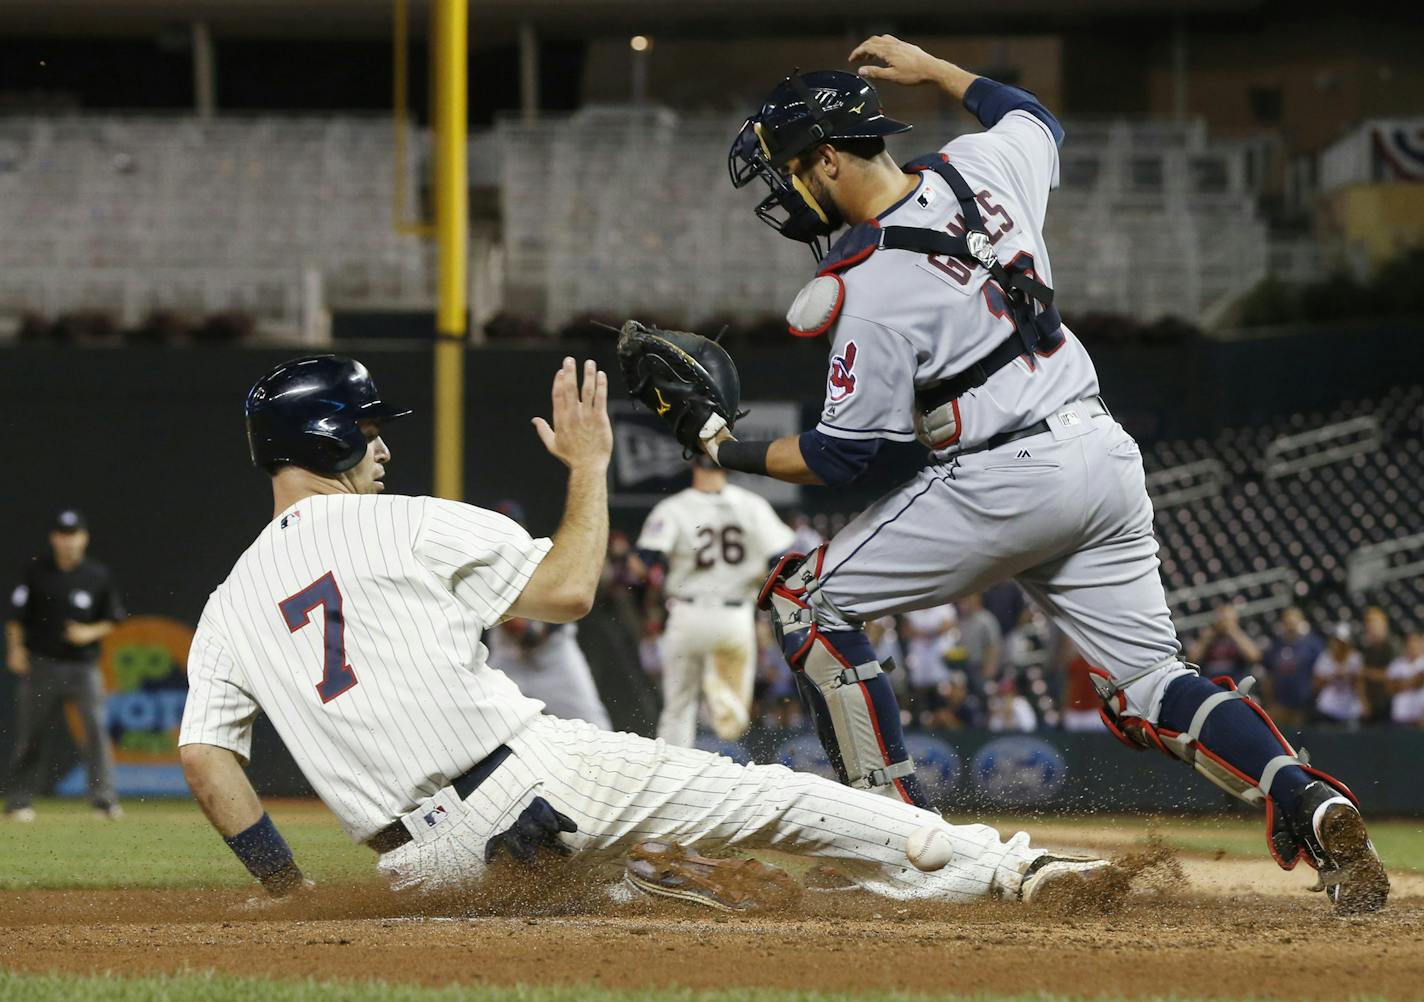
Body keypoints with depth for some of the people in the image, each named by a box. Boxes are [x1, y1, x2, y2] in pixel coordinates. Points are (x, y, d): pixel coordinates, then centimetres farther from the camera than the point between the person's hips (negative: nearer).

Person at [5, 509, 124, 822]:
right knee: (30, 734, 2)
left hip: (83, 664, 0)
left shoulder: (98, 575, 3)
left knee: (96, 725, -15)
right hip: (41, 664, 0)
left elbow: (113, 620, 9)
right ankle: (20, 801, 12)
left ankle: (103, 798, -13)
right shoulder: (36, 571, 2)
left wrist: (90, 632, -9)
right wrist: (16, 648, -6)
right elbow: (16, 614, 6)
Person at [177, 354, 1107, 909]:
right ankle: (992, 867, 9)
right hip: (534, 780, -4)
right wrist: (590, 464, 9)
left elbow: (204, 758, 2)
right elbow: (568, 590, -4)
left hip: (431, 868, 4)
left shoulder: (228, 609, 12)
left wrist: (291, 892, 9)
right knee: (761, 794, 6)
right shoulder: (404, 524, -2)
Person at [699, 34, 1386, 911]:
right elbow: (1036, 119, 32)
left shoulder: (874, 282, -15)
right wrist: (932, 69, 37)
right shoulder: (977, 169, 5)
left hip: (1003, 484, -8)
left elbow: (850, 456, -11)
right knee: (1150, 684, 11)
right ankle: (1308, 802, -14)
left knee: (811, 599, 9)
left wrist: (734, 453, 2)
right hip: (1106, 453, 8)